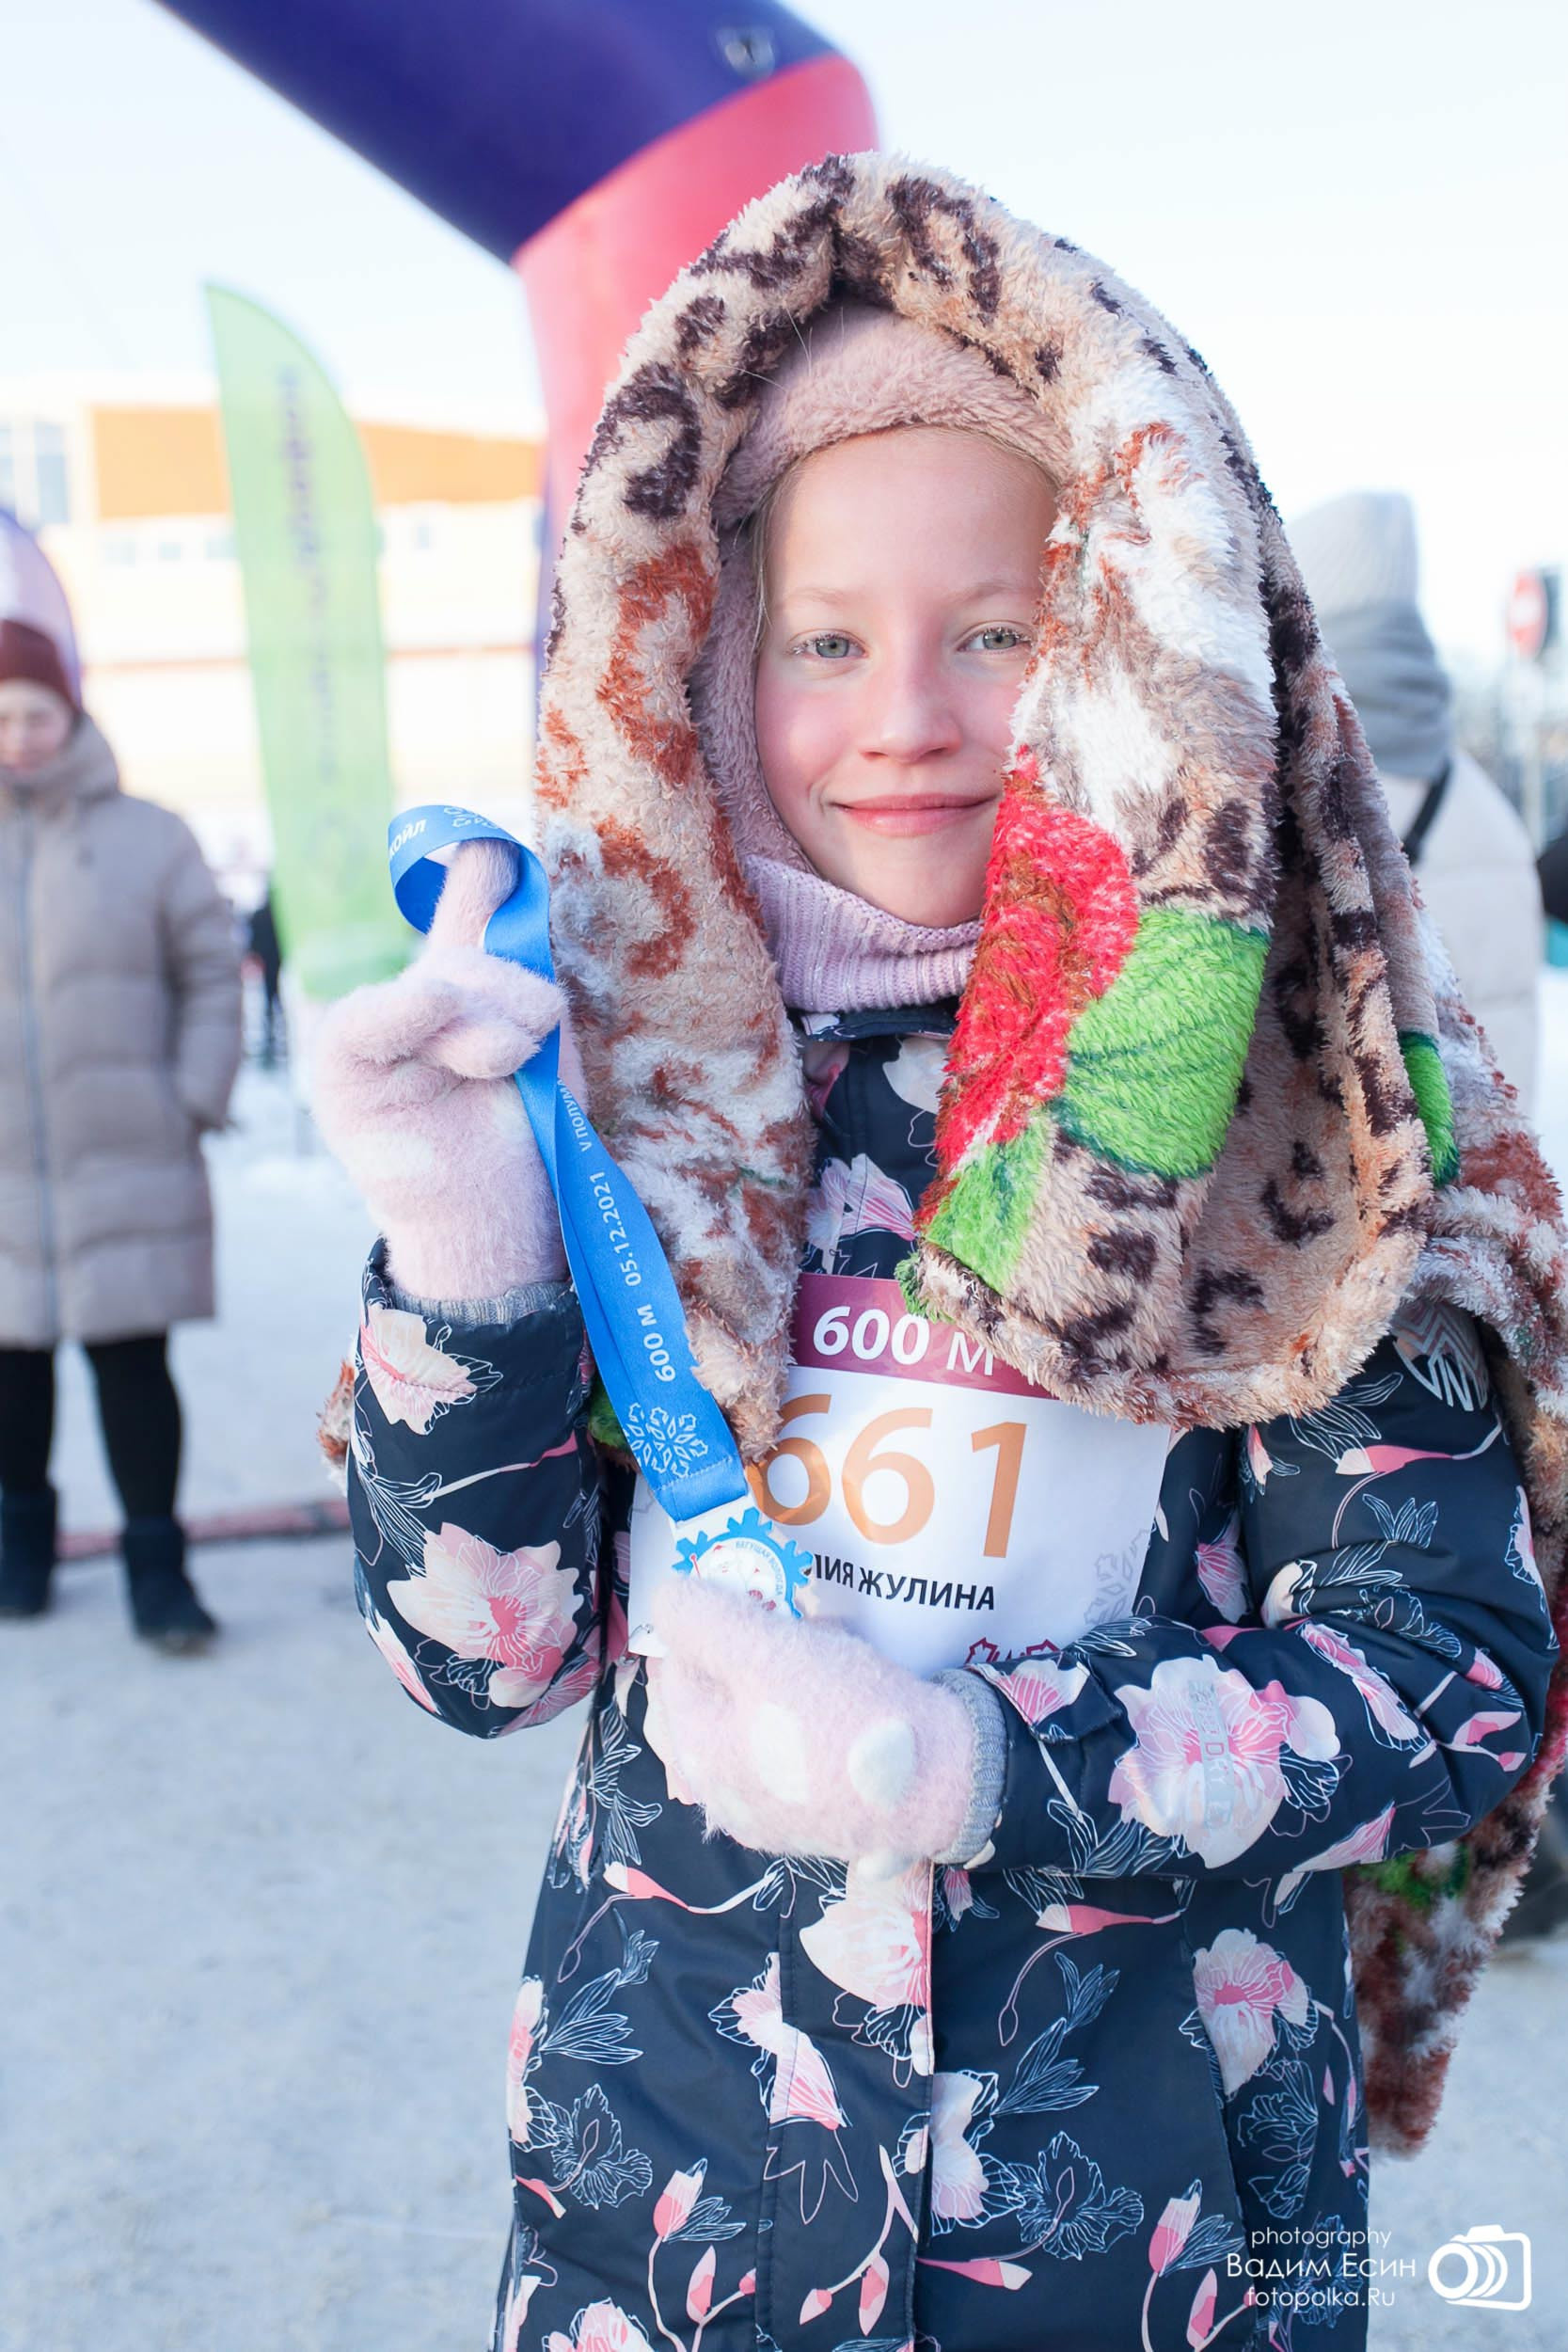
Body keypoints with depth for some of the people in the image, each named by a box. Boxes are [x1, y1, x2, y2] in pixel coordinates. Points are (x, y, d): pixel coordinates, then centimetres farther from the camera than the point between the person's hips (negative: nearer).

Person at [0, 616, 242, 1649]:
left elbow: (213, 976, 5)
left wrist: (196, 1101, -3)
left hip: (127, 1163, -2)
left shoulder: (149, 838, 3)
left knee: (133, 1359, -2)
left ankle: (157, 1564, 10)